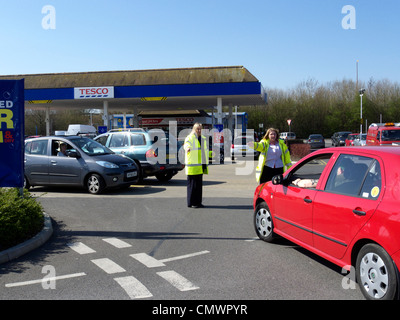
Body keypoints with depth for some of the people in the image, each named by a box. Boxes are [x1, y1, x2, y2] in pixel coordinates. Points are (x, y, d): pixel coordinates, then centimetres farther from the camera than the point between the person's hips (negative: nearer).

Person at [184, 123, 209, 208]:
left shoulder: (203, 139, 18)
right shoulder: (189, 138, -6)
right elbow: (186, 145, -27)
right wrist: (187, 148, -52)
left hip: (200, 165, 7)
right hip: (192, 165, -7)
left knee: (199, 184, 10)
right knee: (192, 184, -4)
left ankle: (198, 202, 16)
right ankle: (191, 203, 2)